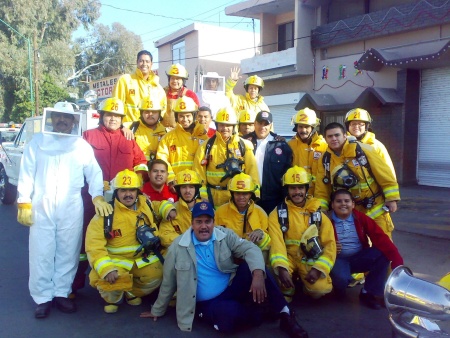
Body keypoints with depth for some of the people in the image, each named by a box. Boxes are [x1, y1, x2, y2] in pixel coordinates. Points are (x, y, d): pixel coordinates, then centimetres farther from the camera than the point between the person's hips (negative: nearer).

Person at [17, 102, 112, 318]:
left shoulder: (82, 145, 10)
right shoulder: (37, 142, 10)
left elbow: (94, 173, 6)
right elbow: (26, 174, 5)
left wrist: (98, 197, -9)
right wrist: (24, 203, -3)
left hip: (72, 209, 1)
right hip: (41, 207, 0)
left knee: (68, 253, 6)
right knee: (41, 254, 1)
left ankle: (62, 293, 19)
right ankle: (43, 298, 11)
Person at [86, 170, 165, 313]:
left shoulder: (146, 204, 0)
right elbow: (94, 246, -22)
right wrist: (107, 268, -35)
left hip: (142, 258, 4)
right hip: (115, 260, -3)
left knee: (156, 275, -22)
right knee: (107, 279, -32)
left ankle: (132, 292, 13)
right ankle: (113, 298, 8)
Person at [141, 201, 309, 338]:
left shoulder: (225, 235, -4)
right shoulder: (178, 247, -9)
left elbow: (250, 249, -17)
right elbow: (168, 282, 2)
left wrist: (258, 274, -37)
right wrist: (157, 311, 12)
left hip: (232, 287, 3)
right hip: (206, 303, -3)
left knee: (253, 267, -27)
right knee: (228, 316, -39)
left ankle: (286, 316, -15)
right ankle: (251, 313, -3)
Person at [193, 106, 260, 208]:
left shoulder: (244, 146, 3)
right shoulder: (207, 146, 2)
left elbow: (252, 172, 0)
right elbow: (199, 173, -1)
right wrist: (202, 196, -6)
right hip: (214, 198, 0)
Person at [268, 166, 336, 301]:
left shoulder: (318, 213, 3)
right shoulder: (277, 213, -3)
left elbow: (330, 243, -2)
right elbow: (276, 241, -17)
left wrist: (319, 269, -18)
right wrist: (281, 268, -35)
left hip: (311, 259, 1)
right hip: (288, 256, -1)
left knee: (320, 289, -26)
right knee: (272, 270, -33)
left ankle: (304, 282, 12)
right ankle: (286, 293, 2)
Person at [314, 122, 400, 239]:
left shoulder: (362, 149, -16)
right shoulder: (325, 159, -3)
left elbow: (385, 174, -13)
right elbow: (322, 190, 1)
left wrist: (391, 198, -13)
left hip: (375, 207, -3)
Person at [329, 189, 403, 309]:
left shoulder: (360, 218, -3)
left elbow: (380, 238, -12)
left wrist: (396, 259, -22)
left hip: (360, 258, 4)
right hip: (339, 259, -3)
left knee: (384, 253, -21)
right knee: (340, 277, -36)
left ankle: (369, 293, -6)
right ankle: (339, 290, 7)